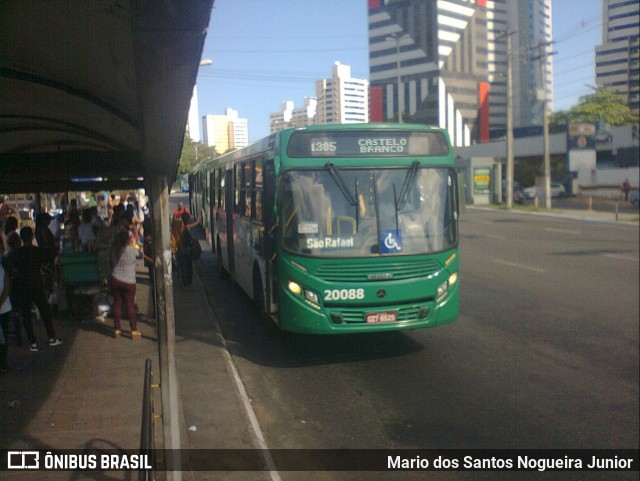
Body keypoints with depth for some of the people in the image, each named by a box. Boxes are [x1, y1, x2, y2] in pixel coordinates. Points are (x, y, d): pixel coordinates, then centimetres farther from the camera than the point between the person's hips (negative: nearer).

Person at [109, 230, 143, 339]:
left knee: (117, 304, 10)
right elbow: (141, 255, 7)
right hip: (129, 282, -3)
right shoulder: (132, 250, -11)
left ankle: (117, 329, 14)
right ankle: (134, 330, 4)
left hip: (115, 280, 3)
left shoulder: (114, 251, 2)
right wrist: (132, 245, 15)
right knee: (130, 305, 3)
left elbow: (111, 264, 10)